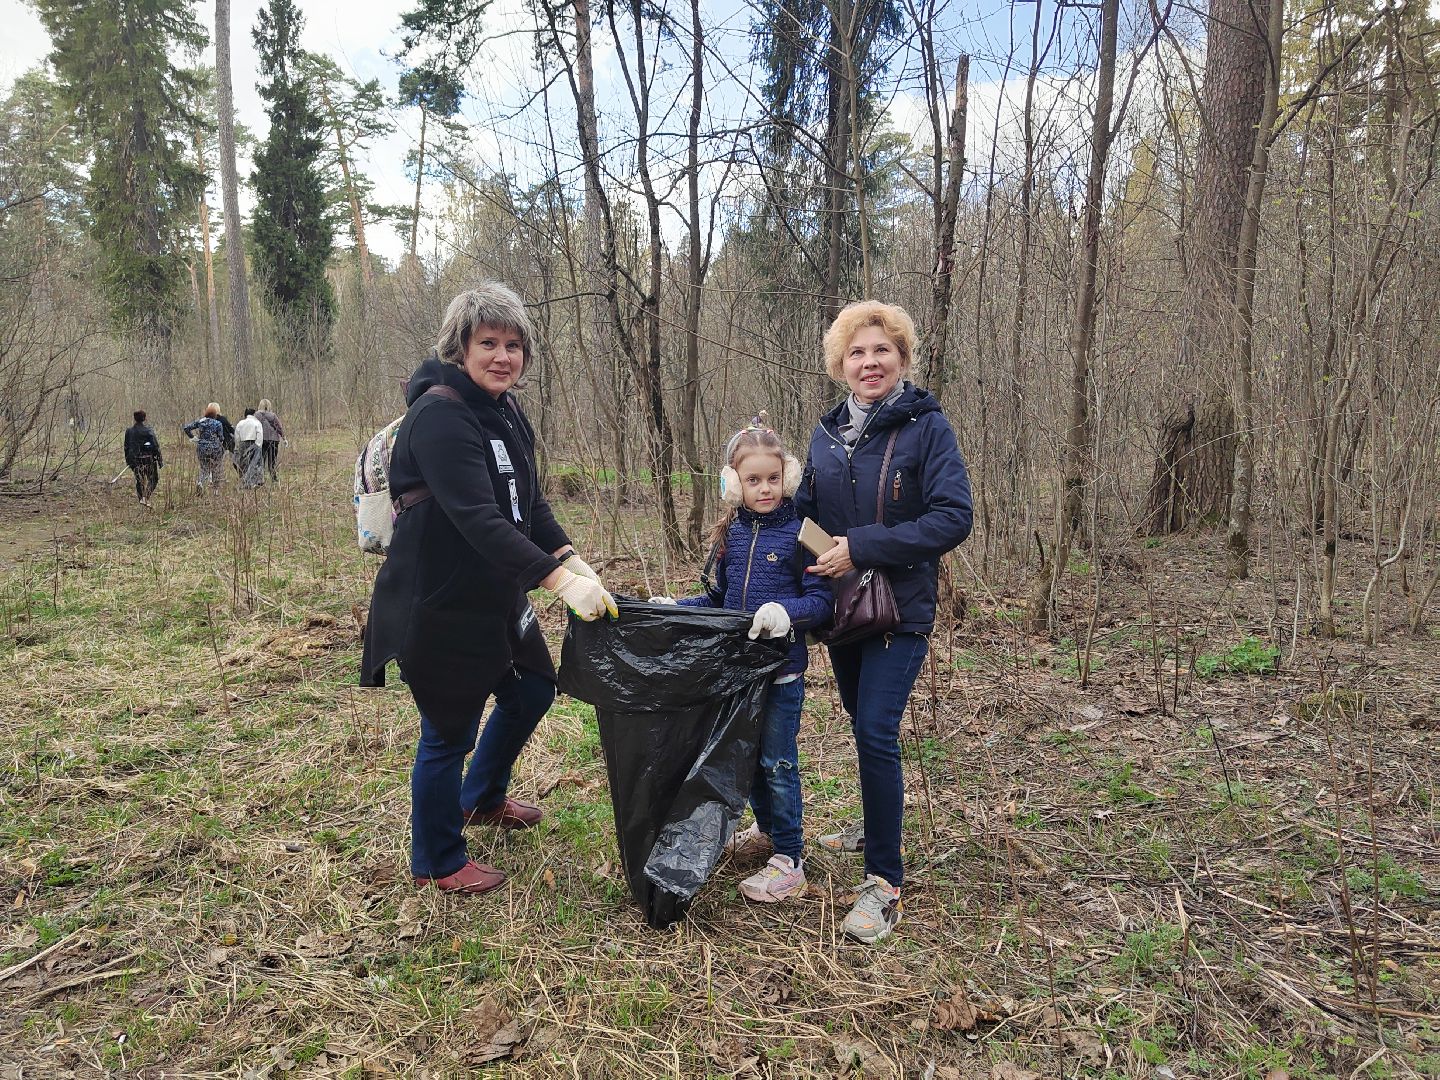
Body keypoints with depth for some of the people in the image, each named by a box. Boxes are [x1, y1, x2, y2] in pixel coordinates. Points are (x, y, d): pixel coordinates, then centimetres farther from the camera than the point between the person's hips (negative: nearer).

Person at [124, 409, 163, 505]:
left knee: (139, 480, 16)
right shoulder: (149, 430, -12)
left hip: (135, 460, 4)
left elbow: (126, 447, 10)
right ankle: (146, 497, -7)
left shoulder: (129, 431, 2)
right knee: (153, 479, 9)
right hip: (148, 459, -4)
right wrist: (160, 459, -7)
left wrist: (128, 461, 20)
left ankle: (141, 498, 13)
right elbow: (155, 446, -13)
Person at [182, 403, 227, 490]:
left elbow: (186, 428, -1)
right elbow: (221, 438, -9)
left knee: (204, 469, 11)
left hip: (202, 449, 3)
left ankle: (200, 482, -18)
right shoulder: (217, 423, -9)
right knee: (216, 469, 13)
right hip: (215, 449, -3)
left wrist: (193, 437, 6)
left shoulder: (200, 421, 2)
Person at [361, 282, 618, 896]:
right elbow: (479, 519, -32)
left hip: (495, 593, 9)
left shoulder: (505, 410, 6)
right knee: (450, 730, 5)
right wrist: (560, 581, -37)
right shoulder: (440, 413, -23)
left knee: (532, 689, 23)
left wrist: (574, 561, -6)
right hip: (438, 604, -9)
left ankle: (481, 799, 48)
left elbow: (529, 503, 9)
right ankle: (436, 863, 29)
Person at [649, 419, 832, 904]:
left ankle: (789, 862, 13)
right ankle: (767, 829, 40)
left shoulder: (799, 533, -12)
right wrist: (673, 608, 1)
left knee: (778, 762, 1)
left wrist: (785, 611, -31)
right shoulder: (730, 534, 4)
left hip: (782, 668, -6)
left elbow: (821, 600, -14)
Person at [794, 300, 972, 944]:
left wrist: (862, 548, -23)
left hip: (900, 609, -6)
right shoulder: (828, 433, 6)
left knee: (876, 732, -13)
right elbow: (805, 511, 15)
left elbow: (953, 518, -19)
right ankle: (878, 826, 41)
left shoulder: (927, 427, -11)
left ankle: (885, 881, -2)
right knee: (863, 725, 18)